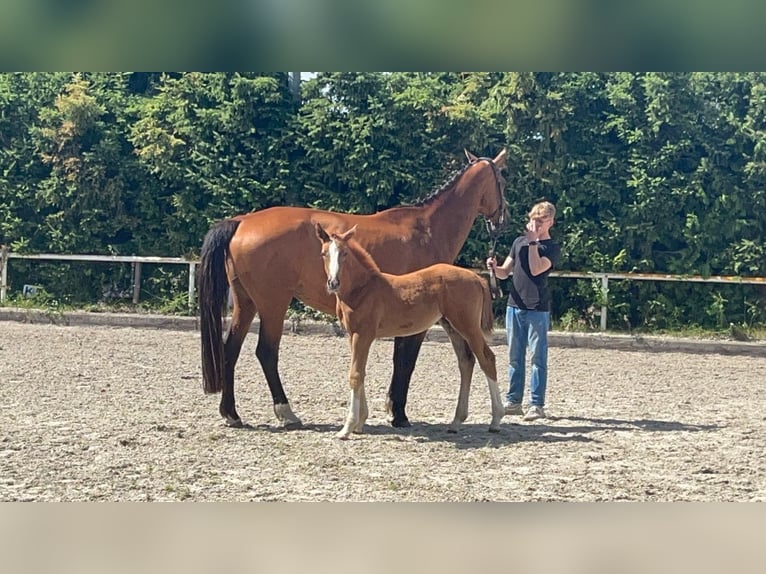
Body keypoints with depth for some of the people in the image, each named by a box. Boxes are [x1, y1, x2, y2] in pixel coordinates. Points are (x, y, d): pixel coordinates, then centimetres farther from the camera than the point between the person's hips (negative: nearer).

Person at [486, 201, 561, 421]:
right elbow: (505, 272, 14)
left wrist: (533, 241, -15)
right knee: (515, 356, 10)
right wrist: (494, 267, -7)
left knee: (538, 357, -3)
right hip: (514, 306, 5)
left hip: (537, 309, -5)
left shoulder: (552, 248, -2)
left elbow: (536, 269, -19)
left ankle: (536, 405, 0)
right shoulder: (519, 242, 13)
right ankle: (513, 401, 16)